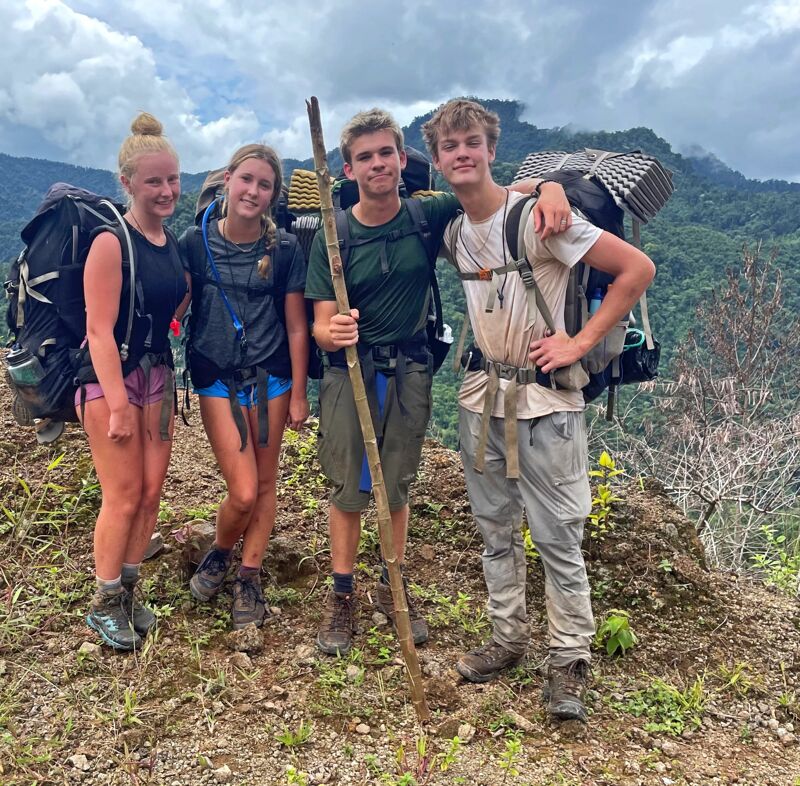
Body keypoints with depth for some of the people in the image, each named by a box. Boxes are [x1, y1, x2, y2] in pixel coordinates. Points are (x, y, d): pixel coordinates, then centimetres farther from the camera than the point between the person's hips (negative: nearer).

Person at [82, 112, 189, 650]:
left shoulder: (173, 243, 7)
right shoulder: (112, 243, -15)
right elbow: (100, 331, -18)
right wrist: (118, 404, -20)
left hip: (158, 375, 7)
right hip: (111, 378, -7)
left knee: (152, 492, 10)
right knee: (124, 496, -1)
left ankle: (128, 593, 27)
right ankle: (104, 605, 19)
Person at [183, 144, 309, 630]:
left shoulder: (285, 248, -5)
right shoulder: (196, 241, -4)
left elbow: (296, 325, -1)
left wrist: (298, 393, 0)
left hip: (271, 376, 1)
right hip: (217, 378, -1)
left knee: (266, 482, 8)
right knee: (243, 491, -6)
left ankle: (250, 579, 27)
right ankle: (219, 553, 27)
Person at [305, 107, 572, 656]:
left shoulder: (429, 217, -4)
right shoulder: (334, 236, -7)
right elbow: (321, 326, -9)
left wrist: (550, 187, -21)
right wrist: (333, 333, -34)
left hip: (409, 370, 1)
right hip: (349, 370, -1)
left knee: (398, 486, 12)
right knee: (348, 489, 4)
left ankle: (392, 588, 32)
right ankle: (343, 596, 24)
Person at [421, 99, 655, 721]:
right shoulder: (450, 231, 5)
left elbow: (637, 269, -14)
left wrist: (579, 344, -15)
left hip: (545, 401, -6)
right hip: (481, 396, 6)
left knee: (558, 539, 2)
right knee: (496, 531, 16)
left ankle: (569, 662, 19)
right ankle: (508, 639, 33)